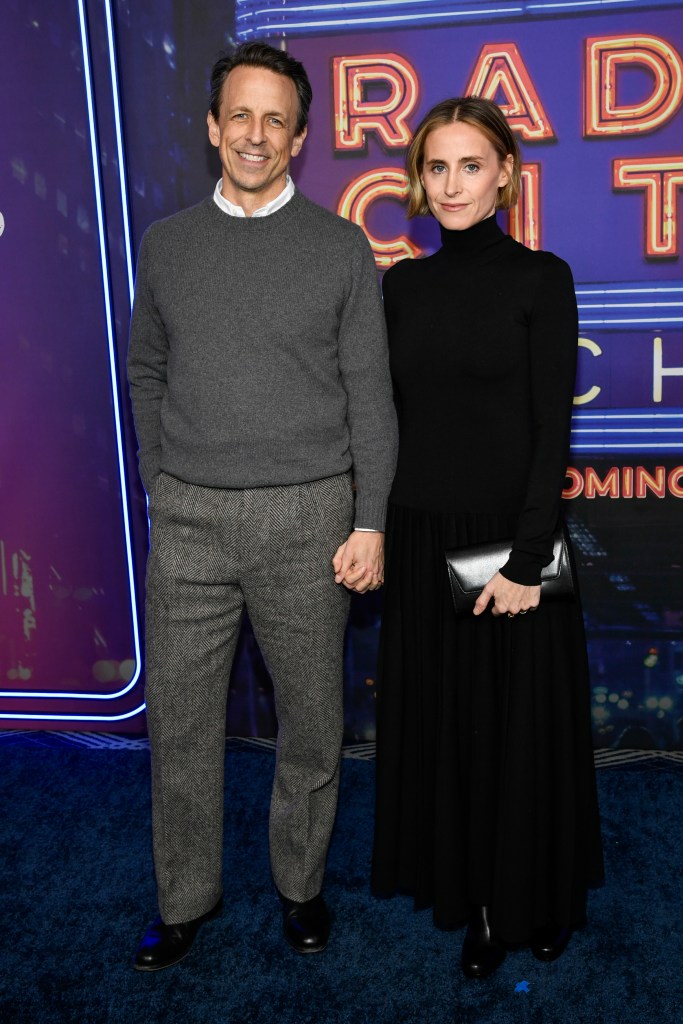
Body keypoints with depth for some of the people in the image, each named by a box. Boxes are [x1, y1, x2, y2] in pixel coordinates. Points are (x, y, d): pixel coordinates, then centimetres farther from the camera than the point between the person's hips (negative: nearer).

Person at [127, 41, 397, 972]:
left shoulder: (341, 248, 1)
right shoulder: (168, 243, 8)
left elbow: (370, 395, 0)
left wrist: (371, 523, -6)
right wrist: (159, 484, 10)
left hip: (307, 518, -2)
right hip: (189, 519, 2)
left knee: (311, 719, 10)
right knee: (181, 722, 9)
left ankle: (301, 884, 32)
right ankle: (186, 898, 29)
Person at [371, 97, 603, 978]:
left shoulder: (541, 278, -5)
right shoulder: (403, 284, 7)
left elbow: (553, 428, -10)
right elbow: (392, 415, 9)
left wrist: (527, 558, -16)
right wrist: (375, 527, 4)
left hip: (510, 534, -4)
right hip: (422, 539, 4)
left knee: (520, 719, 8)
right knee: (441, 720, 12)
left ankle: (536, 898, 30)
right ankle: (476, 900, 32)